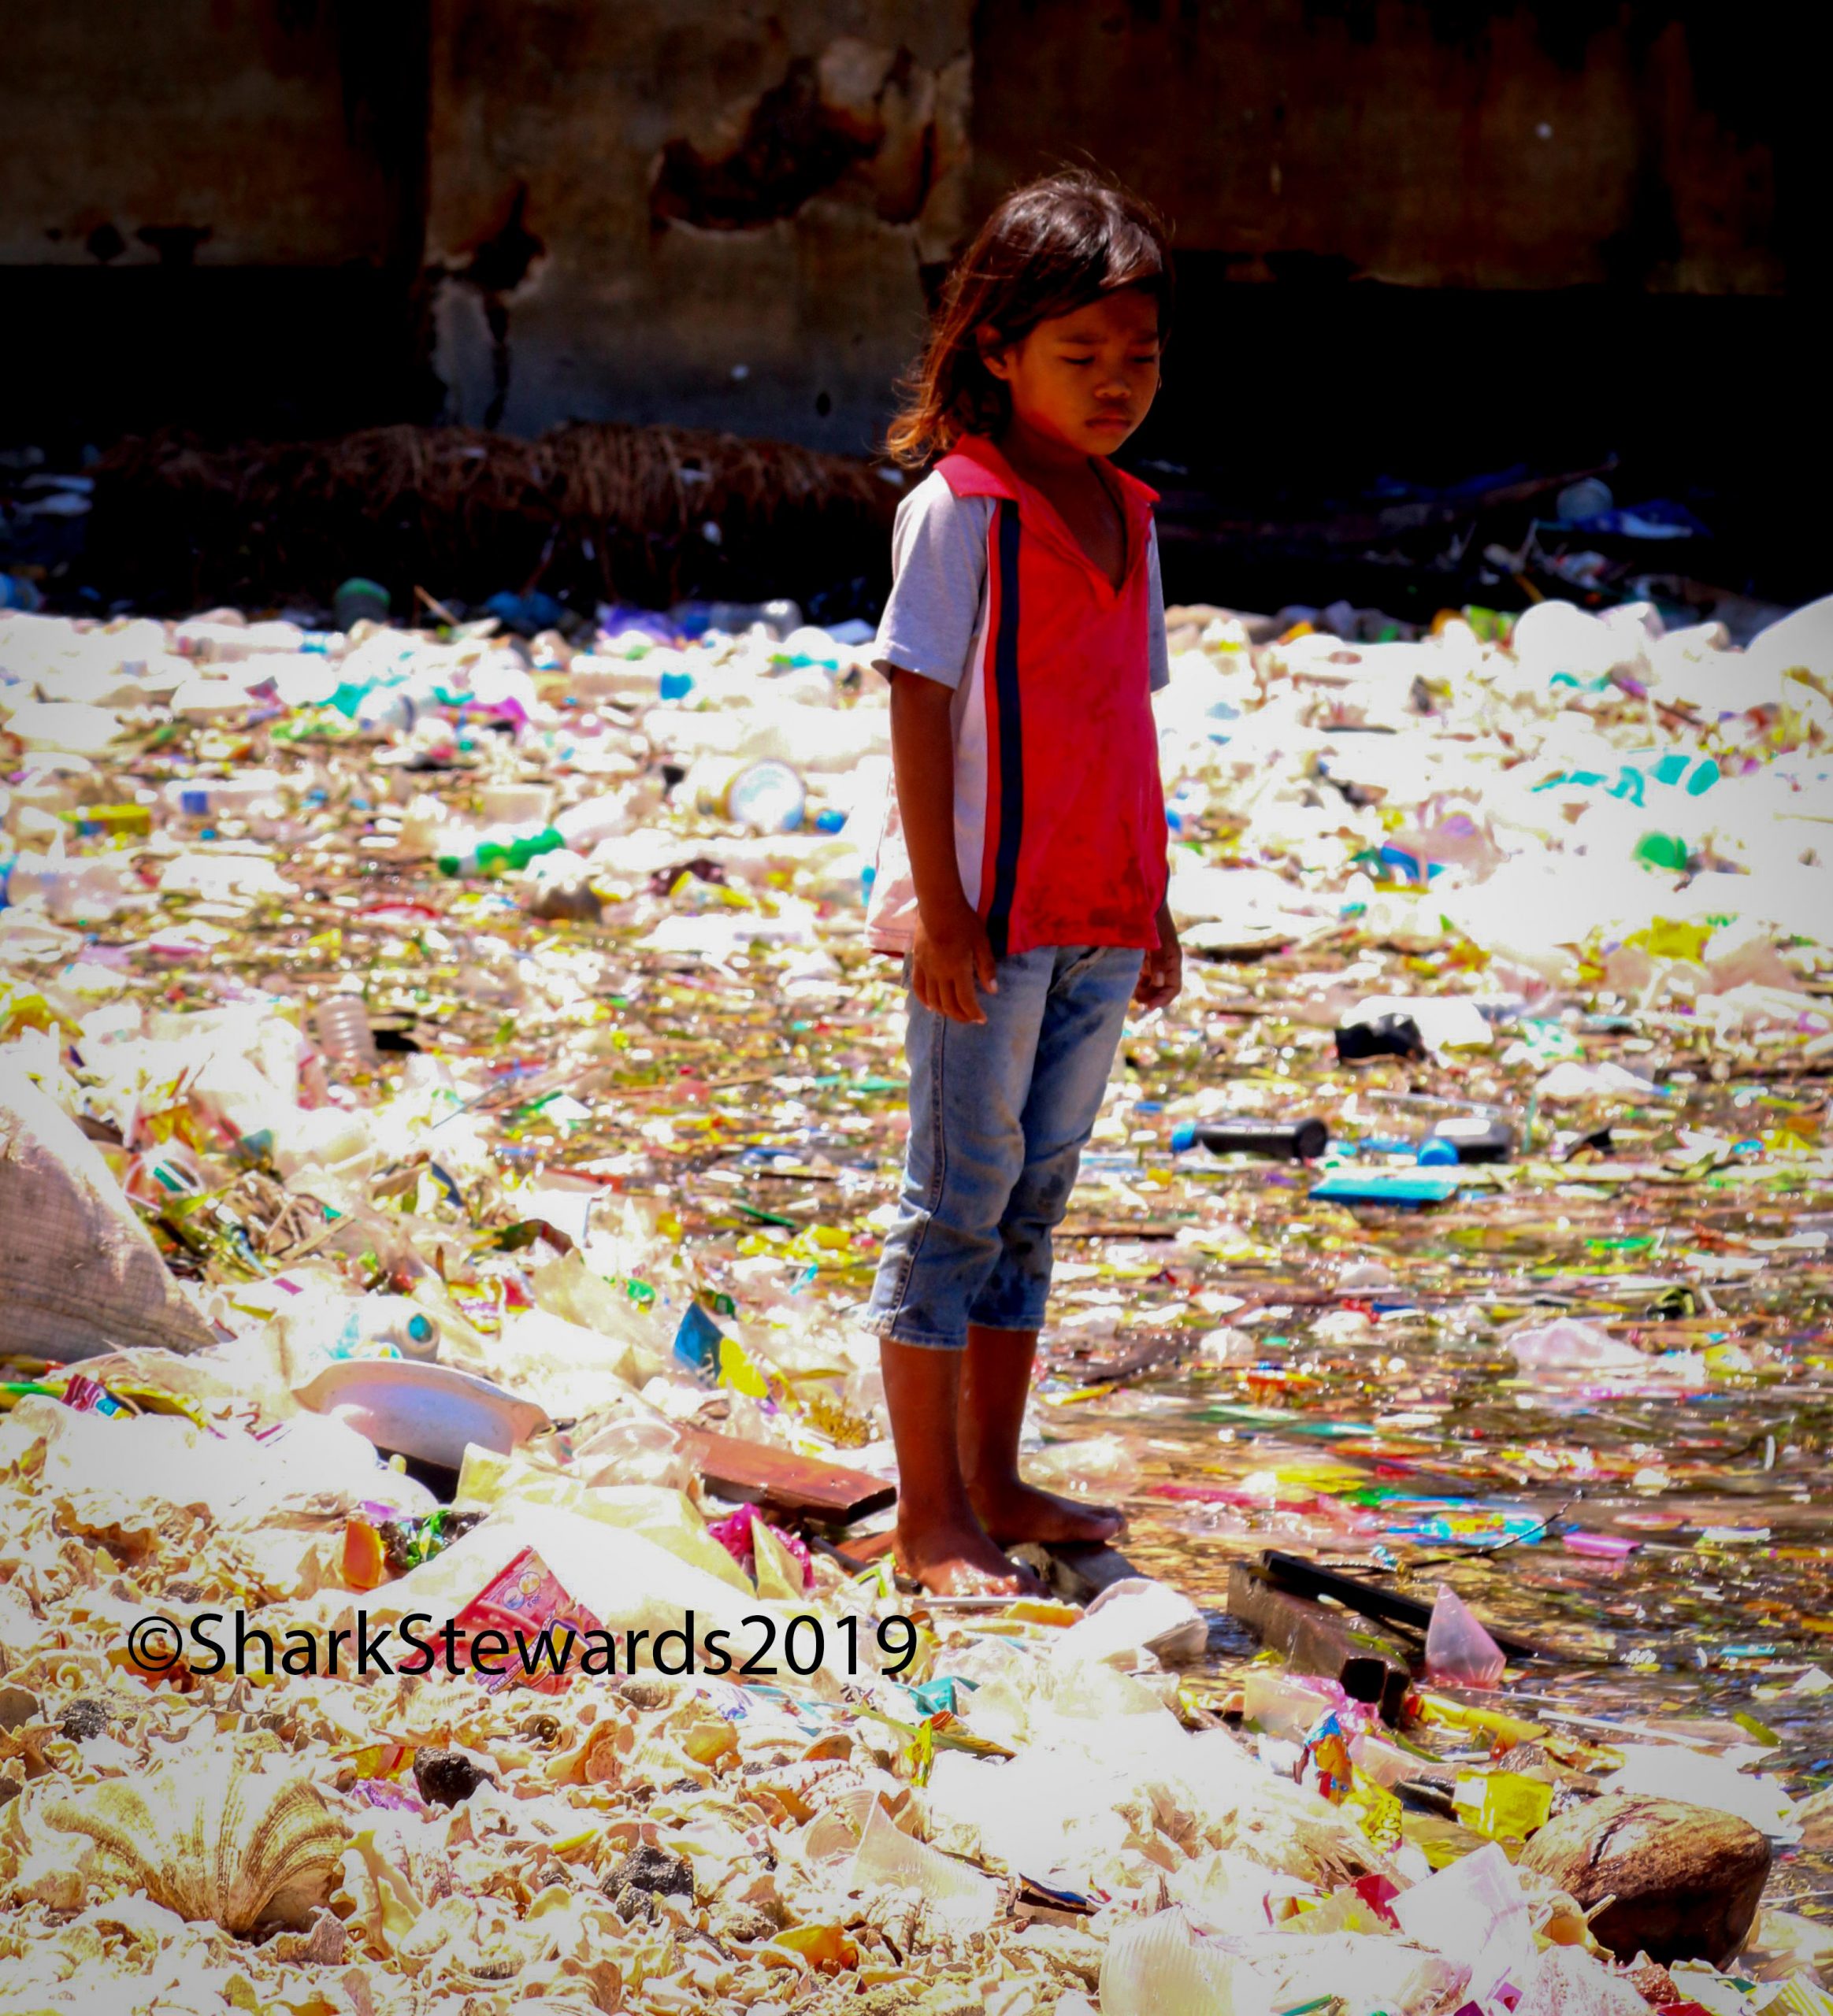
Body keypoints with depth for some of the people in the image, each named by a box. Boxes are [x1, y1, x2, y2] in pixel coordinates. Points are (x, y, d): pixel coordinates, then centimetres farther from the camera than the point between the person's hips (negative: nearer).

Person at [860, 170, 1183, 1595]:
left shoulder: (1129, 519, 11)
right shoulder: (961, 511, -10)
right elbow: (921, 711, -12)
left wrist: (1153, 903, 18)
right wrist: (943, 909, -17)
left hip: (1099, 921, 7)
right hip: (988, 916, -7)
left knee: (1034, 1200, 14)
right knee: (959, 1206, -1)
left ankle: (996, 1483, 23)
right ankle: (930, 1518, 4)